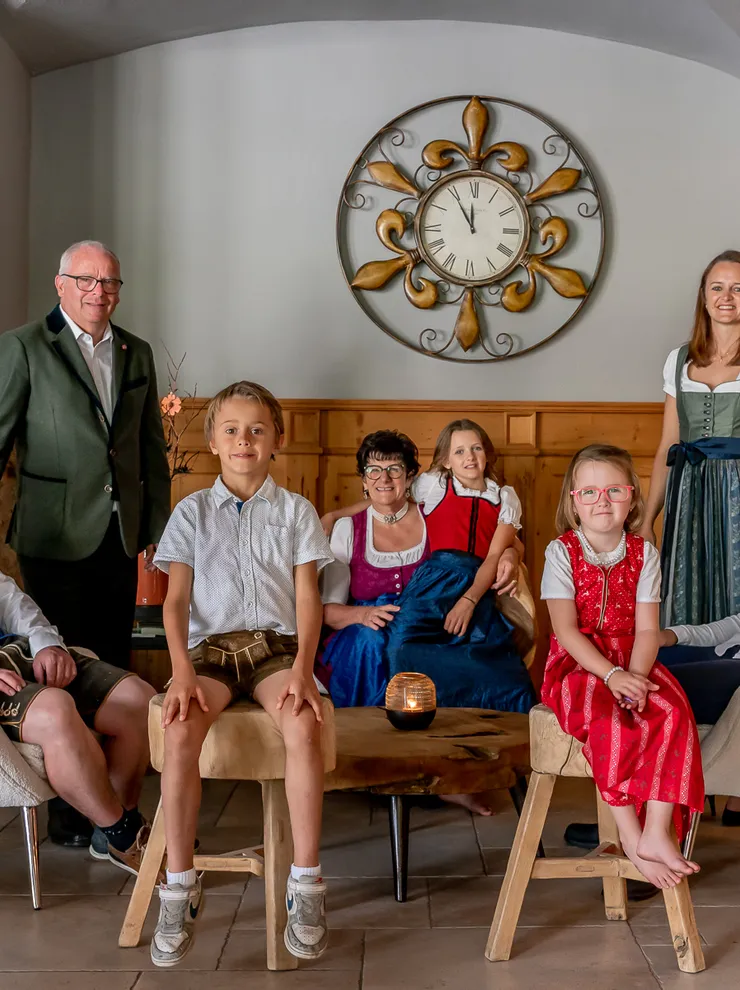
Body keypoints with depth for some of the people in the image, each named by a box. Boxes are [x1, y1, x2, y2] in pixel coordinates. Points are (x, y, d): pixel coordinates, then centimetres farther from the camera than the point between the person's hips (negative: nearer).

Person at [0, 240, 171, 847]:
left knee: (114, 664, 8)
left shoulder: (137, 353, 13)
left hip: (120, 537, 5)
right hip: (56, 538, -4)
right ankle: (65, 804, 11)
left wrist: (158, 529, 13)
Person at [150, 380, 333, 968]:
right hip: (210, 647, 1)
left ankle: (306, 884, -22)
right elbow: (176, 600, 4)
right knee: (181, 732, -32)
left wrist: (303, 666, -14)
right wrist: (182, 670, -13)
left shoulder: (296, 511, 12)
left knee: (303, 726, -33)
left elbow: (308, 596, 4)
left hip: (276, 644, 0)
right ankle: (180, 887, -19)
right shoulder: (192, 512, 13)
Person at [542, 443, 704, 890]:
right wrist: (612, 675, -25)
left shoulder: (644, 553, 4)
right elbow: (566, 630, -12)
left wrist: (635, 677, -22)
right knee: (610, 722, -33)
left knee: (675, 711, -26)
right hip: (578, 665, -3)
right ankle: (633, 839, -22)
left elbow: (647, 628, -2)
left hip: (633, 664, 3)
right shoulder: (561, 552, -4)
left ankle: (658, 833, -26)